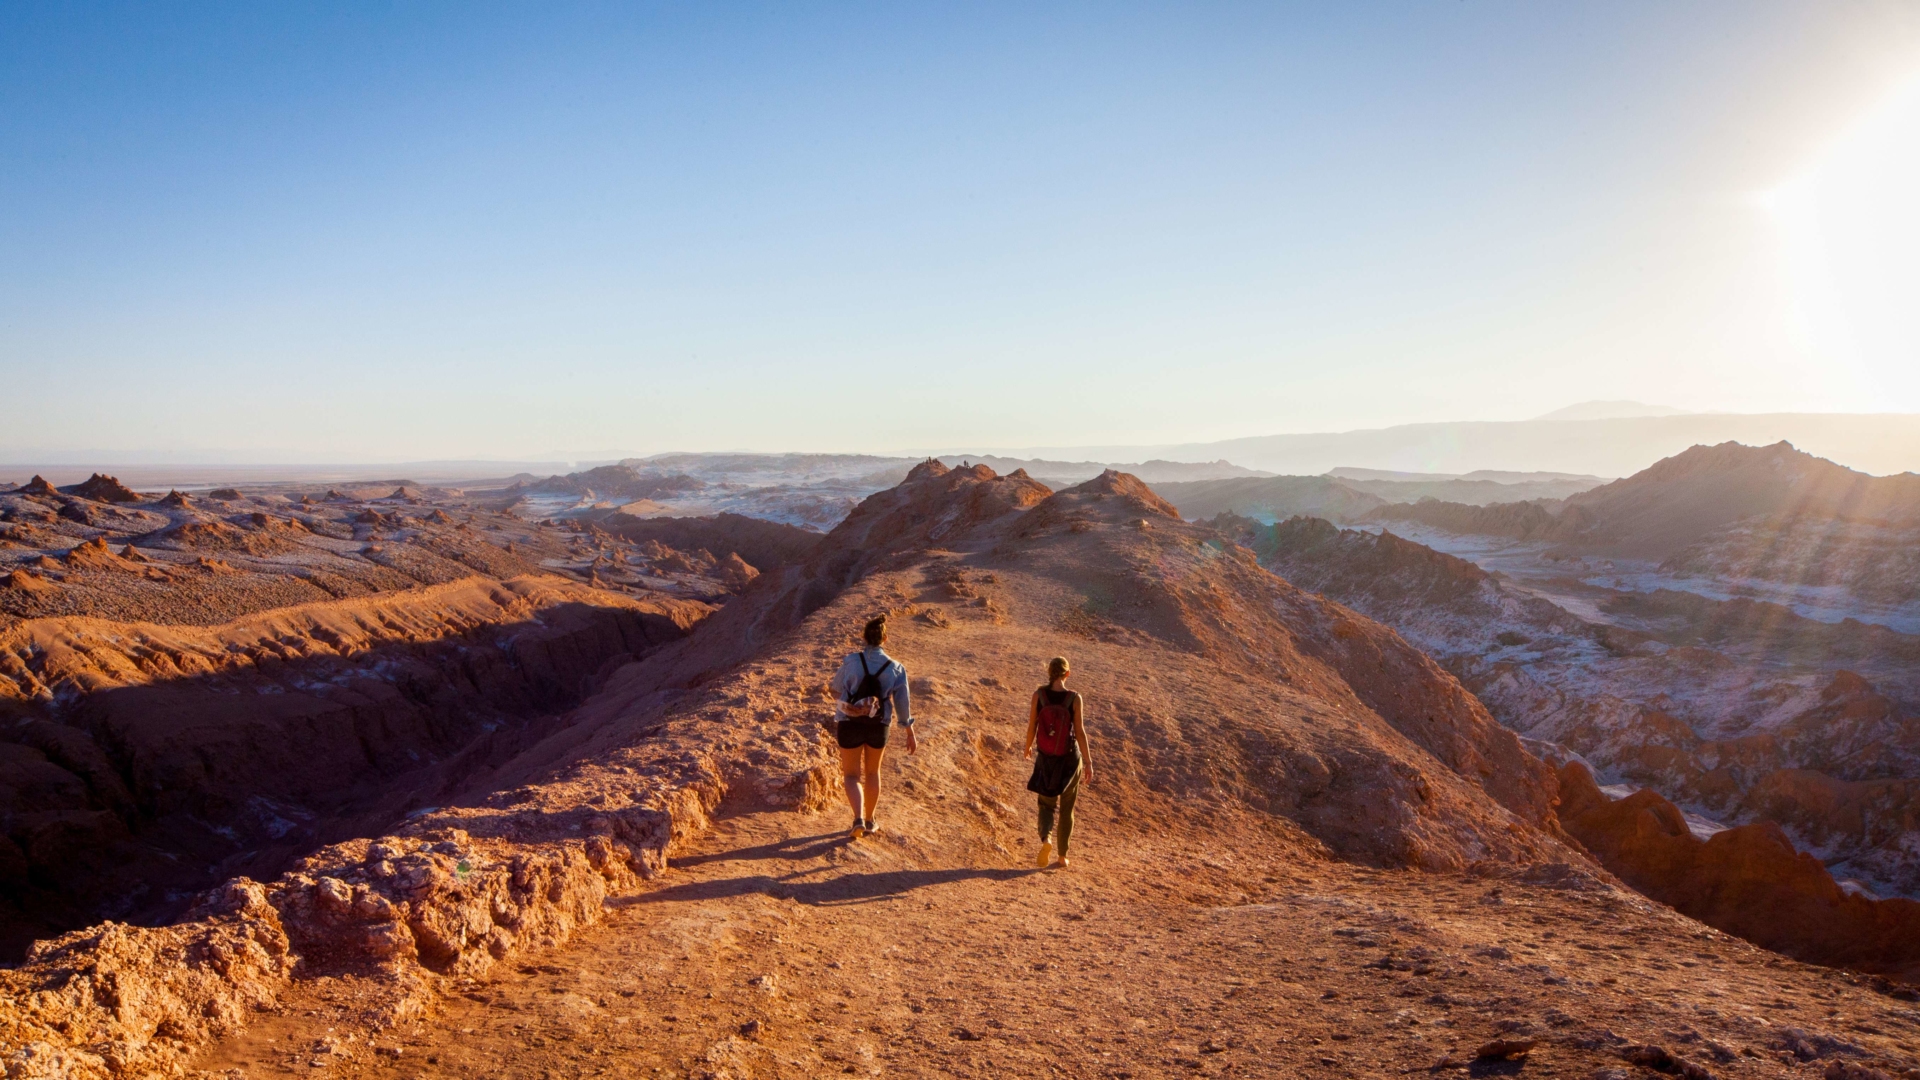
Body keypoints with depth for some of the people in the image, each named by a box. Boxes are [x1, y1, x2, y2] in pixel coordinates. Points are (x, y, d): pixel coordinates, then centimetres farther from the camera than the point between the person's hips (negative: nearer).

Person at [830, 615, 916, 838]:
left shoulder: (851, 661, -13)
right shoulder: (895, 668, -8)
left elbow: (837, 690, 0)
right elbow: (903, 705, -4)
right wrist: (910, 734, 6)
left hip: (850, 725, -2)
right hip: (878, 727, 2)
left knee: (852, 775, 10)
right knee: (872, 772, 22)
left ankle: (858, 819, -11)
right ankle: (870, 821, 32)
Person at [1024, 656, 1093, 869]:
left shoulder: (1039, 694, -11)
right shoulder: (1074, 698, -15)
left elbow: (1032, 725, -4)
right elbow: (1080, 732, -14)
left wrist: (1028, 747, 15)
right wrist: (1088, 763, -7)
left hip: (1046, 759, 1)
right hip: (1070, 759, -1)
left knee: (1046, 803, 17)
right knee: (1066, 808, 16)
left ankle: (1046, 839, -11)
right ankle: (1063, 857, 23)